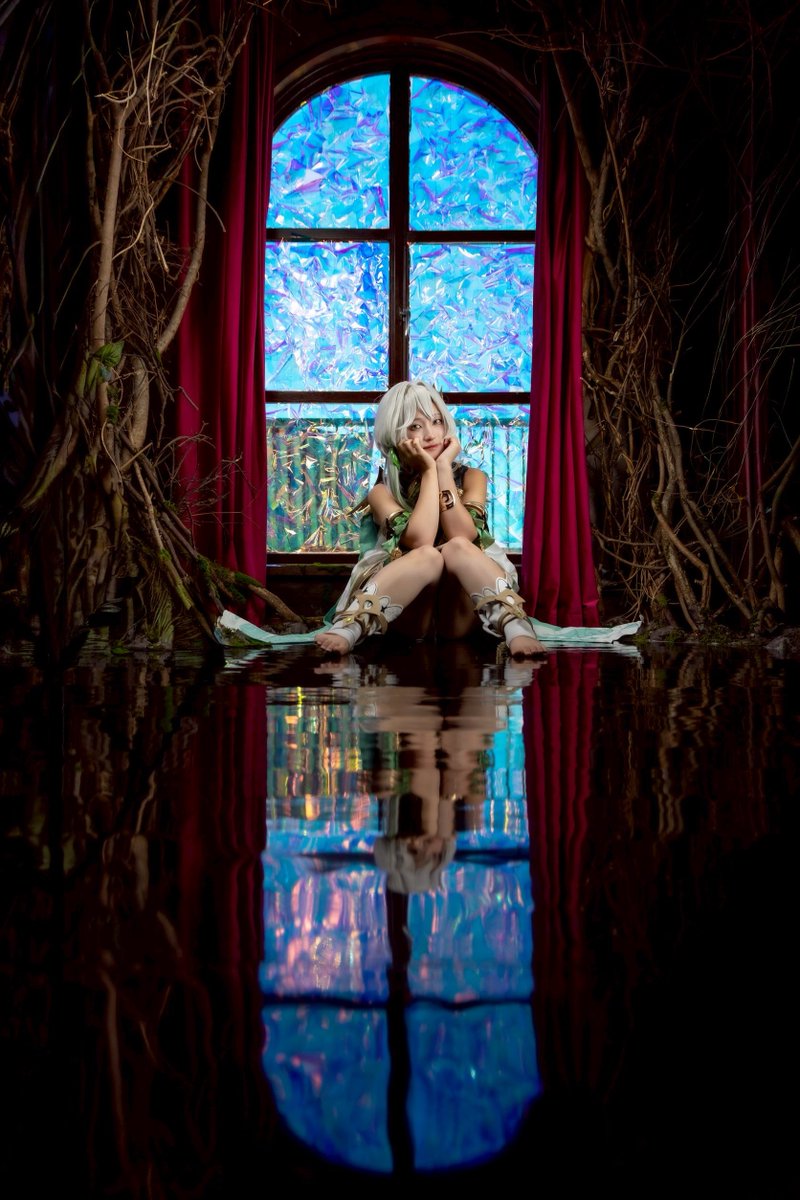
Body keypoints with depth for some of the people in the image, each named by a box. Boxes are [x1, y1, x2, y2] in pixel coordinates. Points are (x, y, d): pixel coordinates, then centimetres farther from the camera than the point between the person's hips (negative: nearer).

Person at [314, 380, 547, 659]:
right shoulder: (383, 490, 5)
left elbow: (463, 537, -11)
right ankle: (348, 629, -46)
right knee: (427, 555, -32)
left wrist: (444, 467, -7)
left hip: (459, 616, 1)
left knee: (457, 548, -29)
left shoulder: (471, 477, 10)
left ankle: (516, 631, -47)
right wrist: (429, 471, -7)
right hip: (408, 616, -1)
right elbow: (419, 540, -15)